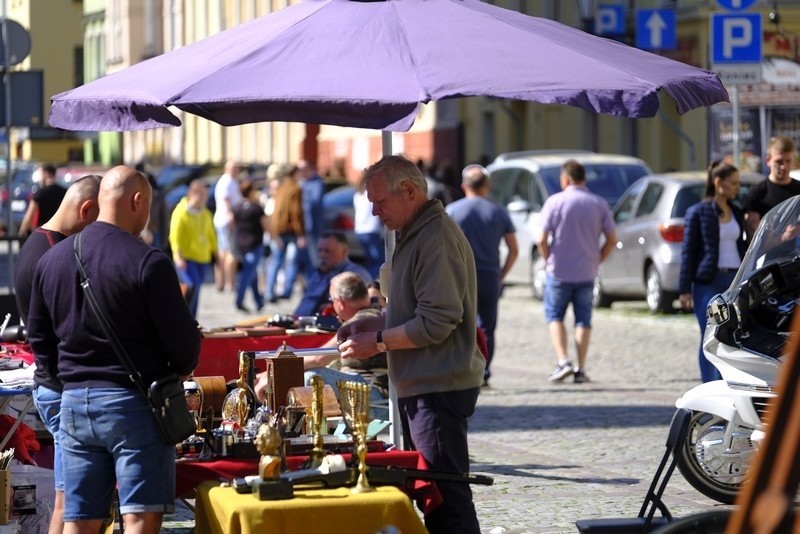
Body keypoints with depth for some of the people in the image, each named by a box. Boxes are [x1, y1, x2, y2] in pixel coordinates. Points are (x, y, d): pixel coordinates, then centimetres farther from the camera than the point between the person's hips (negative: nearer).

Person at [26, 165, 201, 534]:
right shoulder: (148, 263, -12)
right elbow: (183, 340, -10)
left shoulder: (51, 260, 7)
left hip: (74, 402, 6)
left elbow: (38, 338, 14)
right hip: (134, 403, -6)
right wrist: (180, 369, 11)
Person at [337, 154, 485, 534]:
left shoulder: (437, 238, -17)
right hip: (420, 386, 11)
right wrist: (371, 324, 10)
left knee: (446, 496, -9)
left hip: (439, 387, -11)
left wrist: (377, 342, -14)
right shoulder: (414, 235, 16)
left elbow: (436, 323, -22)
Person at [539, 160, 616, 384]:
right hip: (587, 273, 2)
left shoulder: (555, 202, -8)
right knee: (583, 319, 10)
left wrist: (550, 261, 5)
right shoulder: (599, 204, 1)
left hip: (559, 272, -2)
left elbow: (542, 240, -10)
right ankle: (580, 369, 4)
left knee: (554, 315, 11)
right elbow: (612, 240, 1)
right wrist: (596, 261, 12)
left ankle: (563, 361, -5)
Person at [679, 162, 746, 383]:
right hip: (708, 282, -5)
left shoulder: (737, 213, 14)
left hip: (735, 280, 5)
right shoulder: (698, 212, -2)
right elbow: (688, 251, -3)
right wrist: (685, 289, -7)